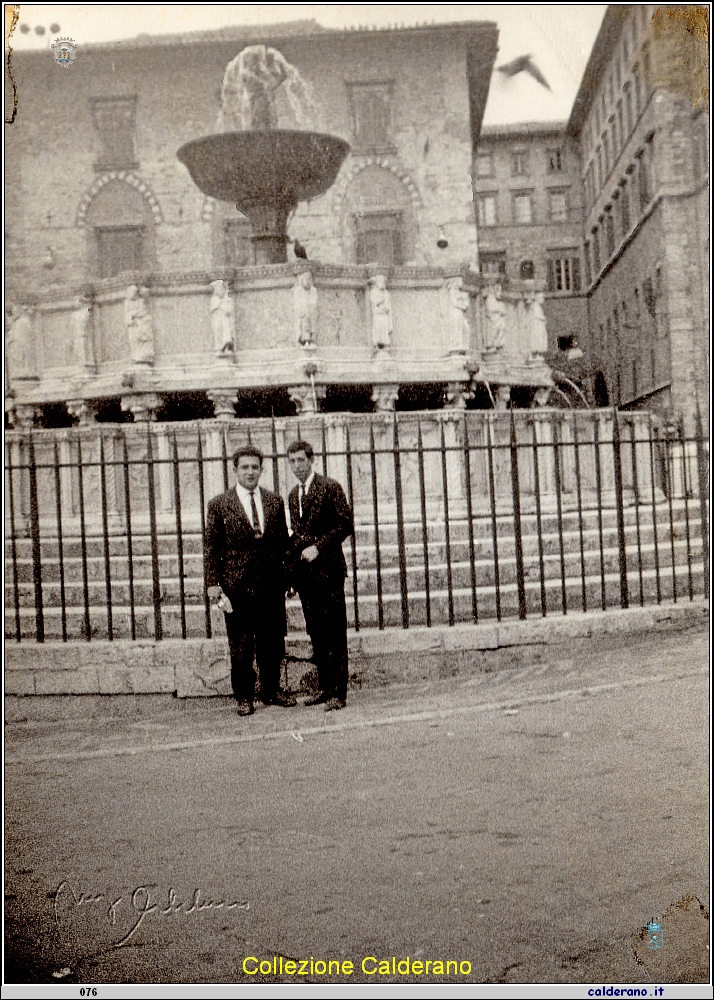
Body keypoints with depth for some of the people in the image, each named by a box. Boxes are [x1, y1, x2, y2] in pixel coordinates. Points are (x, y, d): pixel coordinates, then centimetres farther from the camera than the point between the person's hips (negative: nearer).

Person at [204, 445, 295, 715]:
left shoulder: (275, 502, 10)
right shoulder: (219, 505, 1)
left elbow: (284, 541, 13)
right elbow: (211, 547, 0)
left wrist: (289, 576, 7)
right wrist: (213, 583, -7)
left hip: (271, 584, 3)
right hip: (237, 586, -3)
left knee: (272, 642, 10)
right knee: (241, 647, 3)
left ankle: (271, 690, 24)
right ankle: (244, 697, 14)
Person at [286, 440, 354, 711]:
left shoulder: (330, 488, -4)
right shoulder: (293, 495, 18)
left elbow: (346, 524, -9)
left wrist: (318, 547, -15)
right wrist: (291, 567, 10)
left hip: (327, 569, -7)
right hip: (304, 573, 7)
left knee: (334, 634, -5)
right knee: (316, 634, 10)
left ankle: (338, 693, -2)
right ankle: (325, 687, 18)